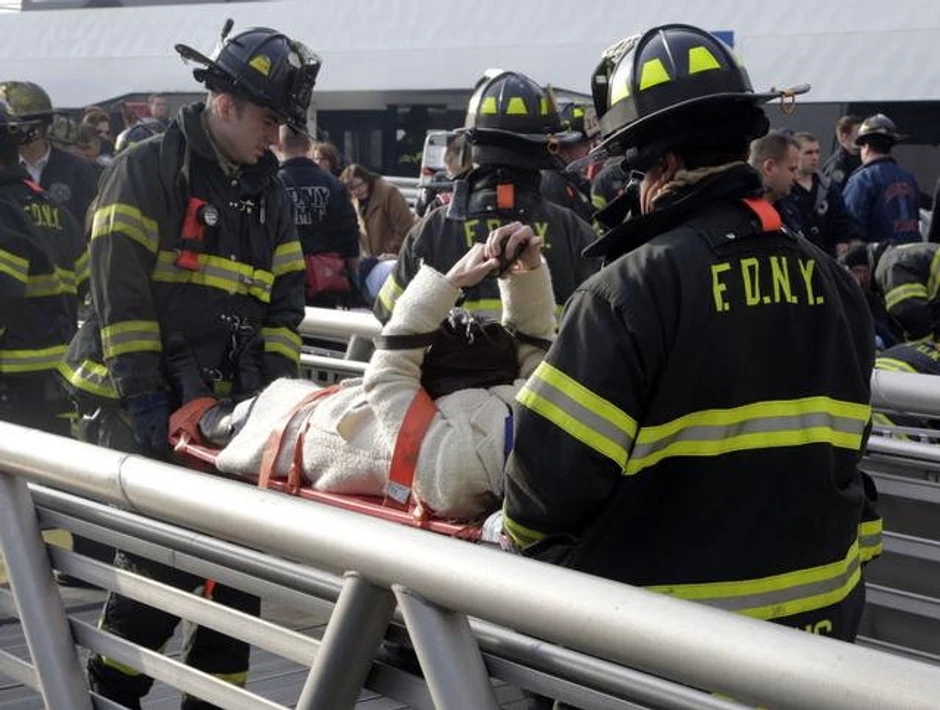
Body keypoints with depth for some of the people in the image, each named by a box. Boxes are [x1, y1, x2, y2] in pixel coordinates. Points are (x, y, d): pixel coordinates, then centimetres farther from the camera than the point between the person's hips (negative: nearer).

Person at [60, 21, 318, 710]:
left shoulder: (267, 191, 14)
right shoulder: (148, 170, -7)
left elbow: (286, 298, 15)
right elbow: (120, 287, -13)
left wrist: (273, 385, 2)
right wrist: (143, 394, -17)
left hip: (224, 402, 6)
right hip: (137, 401, -6)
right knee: (165, 552, -10)